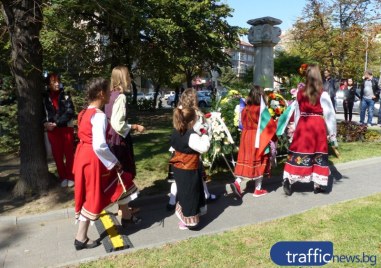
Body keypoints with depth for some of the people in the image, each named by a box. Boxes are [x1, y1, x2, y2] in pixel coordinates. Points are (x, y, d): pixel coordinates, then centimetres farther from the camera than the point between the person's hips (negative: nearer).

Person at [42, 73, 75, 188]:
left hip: (66, 128, -1)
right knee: (57, 154, 7)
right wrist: (45, 123, -10)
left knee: (69, 153, 5)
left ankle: (70, 177, 16)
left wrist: (56, 123, -15)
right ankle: (63, 177, 19)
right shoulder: (44, 97, 3)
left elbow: (70, 112, -9)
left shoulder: (65, 95, -1)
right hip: (52, 130, 2)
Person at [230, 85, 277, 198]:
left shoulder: (245, 109, 2)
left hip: (246, 137, 5)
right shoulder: (261, 110, -15)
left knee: (246, 161, 11)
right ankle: (258, 189, 15)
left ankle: (237, 183, -6)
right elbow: (271, 125, -11)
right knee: (259, 163, 7)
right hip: (258, 138, -5)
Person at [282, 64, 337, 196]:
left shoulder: (300, 93, 1)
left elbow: (297, 113, 8)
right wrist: (332, 134, 4)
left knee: (298, 153, 6)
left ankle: (287, 179, -2)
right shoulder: (323, 94, -7)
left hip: (302, 125, 2)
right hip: (318, 126, -2)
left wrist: (297, 128, 18)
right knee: (318, 154, 8)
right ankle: (318, 185, 17)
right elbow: (329, 115, -4)